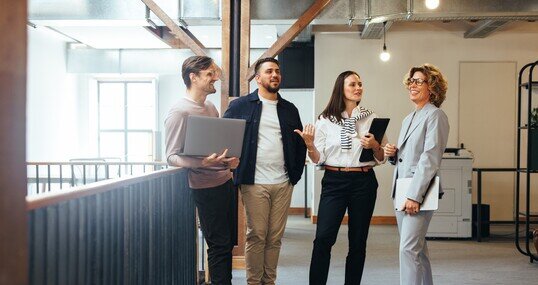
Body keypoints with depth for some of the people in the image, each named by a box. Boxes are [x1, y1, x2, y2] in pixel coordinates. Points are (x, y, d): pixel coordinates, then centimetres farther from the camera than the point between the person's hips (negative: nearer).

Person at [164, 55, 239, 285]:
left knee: (228, 241, 13)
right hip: (206, 187, -8)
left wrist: (230, 160, 1)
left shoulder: (211, 108, 12)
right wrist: (201, 163, -31)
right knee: (219, 244, -2)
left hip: (226, 181, 8)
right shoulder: (179, 113, -13)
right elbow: (172, 156, -14)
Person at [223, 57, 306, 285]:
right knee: (256, 235, 1)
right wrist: (235, 172, -3)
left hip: (283, 183, 4)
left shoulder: (289, 109, 13)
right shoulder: (240, 106, 1)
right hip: (254, 183, -3)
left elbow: (300, 144, 17)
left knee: (275, 236, 7)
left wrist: (296, 174, 9)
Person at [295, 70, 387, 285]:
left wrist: (374, 146, -12)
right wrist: (309, 145, -16)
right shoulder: (325, 120, 3)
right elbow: (318, 159, 2)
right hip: (334, 181, -1)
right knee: (323, 238, -11)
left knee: (358, 241, 6)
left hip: (364, 182, 2)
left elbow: (381, 158, 8)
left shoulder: (371, 118, 6)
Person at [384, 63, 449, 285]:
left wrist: (415, 195, -21)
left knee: (408, 249, -13)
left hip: (419, 192, -9)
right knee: (417, 248, 15)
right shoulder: (408, 119, 19)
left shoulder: (435, 116, -7)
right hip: (402, 191, 9)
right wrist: (392, 154, 3)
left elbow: (430, 159, -15)